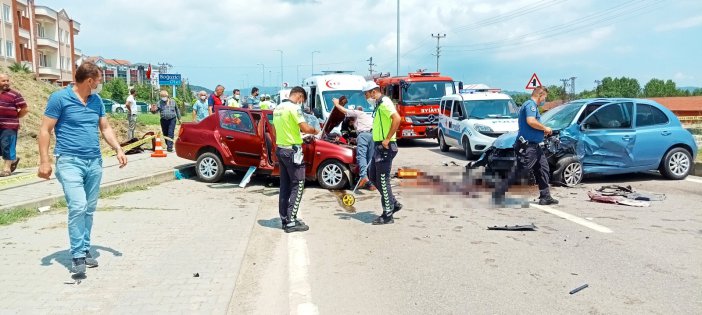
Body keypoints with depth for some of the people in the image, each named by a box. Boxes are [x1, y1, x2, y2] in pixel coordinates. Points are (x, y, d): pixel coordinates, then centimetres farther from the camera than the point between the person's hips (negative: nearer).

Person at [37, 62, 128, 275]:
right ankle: (77, 255, -7)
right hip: (70, 161, -6)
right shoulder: (59, 98, -6)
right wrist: (44, 161, -10)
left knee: (89, 209, 9)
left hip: (95, 162, 6)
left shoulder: (97, 101, 12)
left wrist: (118, 149, 5)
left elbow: (105, 128, 19)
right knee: (78, 206, -15)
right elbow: (45, 130, -4)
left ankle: (85, 250, 20)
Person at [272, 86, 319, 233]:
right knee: (298, 185, -3)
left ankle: (284, 218, 19)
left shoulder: (278, 108, 13)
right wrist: (315, 131, 1)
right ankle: (291, 222, -4)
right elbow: (305, 128, -19)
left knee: (285, 185, 13)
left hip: (280, 149, 9)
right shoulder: (294, 108, -13)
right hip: (292, 150, -9)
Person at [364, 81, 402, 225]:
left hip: (385, 147, -10)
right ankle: (393, 203, 23)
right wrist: (381, 141, 14)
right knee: (372, 175, 16)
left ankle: (388, 215, 4)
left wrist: (387, 139, -26)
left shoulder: (384, 102, -14)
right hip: (379, 146, 10)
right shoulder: (379, 104, 17)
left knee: (382, 180, -5)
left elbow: (397, 119, -28)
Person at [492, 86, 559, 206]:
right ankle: (498, 193, -4)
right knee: (517, 172, -9)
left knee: (543, 169, 12)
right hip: (527, 146, -11)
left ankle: (545, 197, 17)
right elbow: (531, 121, -28)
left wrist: (543, 131, 16)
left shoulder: (533, 106, 22)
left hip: (534, 146, 11)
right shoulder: (530, 104, -11)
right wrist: (545, 128, -14)